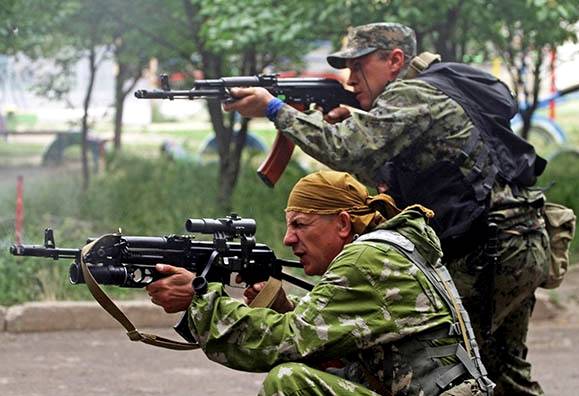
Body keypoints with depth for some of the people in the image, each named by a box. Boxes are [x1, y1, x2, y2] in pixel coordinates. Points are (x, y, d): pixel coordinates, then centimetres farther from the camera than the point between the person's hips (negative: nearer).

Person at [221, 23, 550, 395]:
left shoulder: (412, 96, -12)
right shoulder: (435, 90, 18)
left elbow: (347, 153, -23)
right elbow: (377, 171, 21)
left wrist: (274, 108, -15)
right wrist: (352, 122, 4)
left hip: (492, 251, -11)